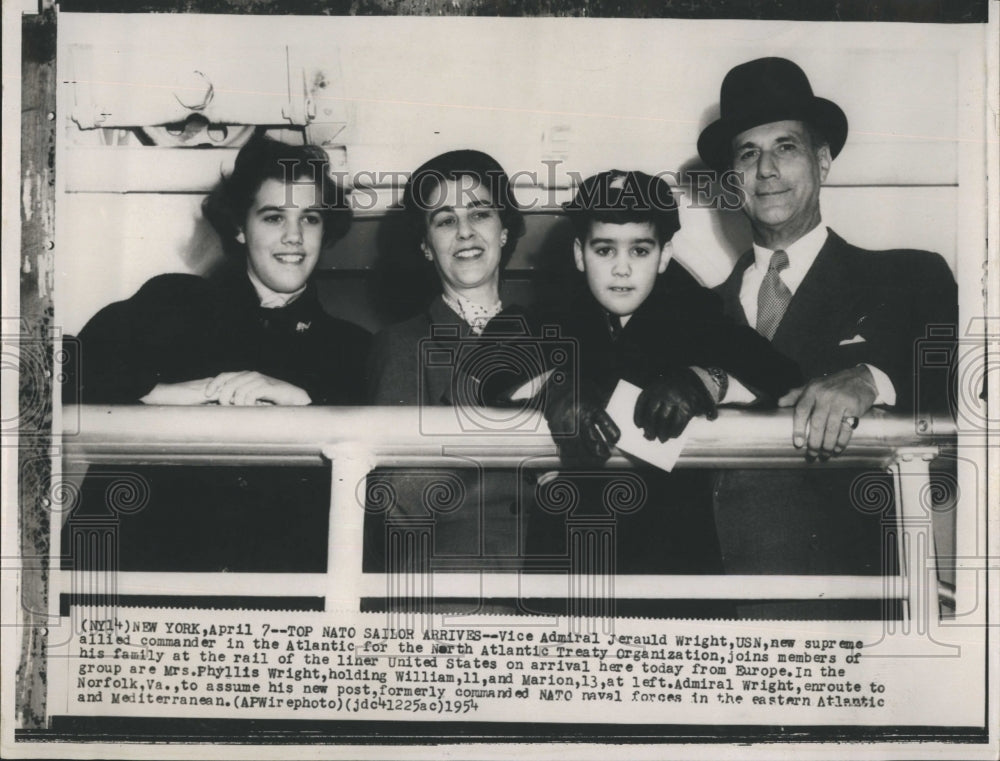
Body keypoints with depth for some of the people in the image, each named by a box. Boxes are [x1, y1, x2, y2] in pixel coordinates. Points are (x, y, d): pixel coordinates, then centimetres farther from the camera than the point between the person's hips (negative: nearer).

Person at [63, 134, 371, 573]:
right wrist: (169, 393, -7)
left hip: (286, 566, 0)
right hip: (143, 549, 0)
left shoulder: (350, 348, 20)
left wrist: (305, 400, -7)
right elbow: (77, 380, 7)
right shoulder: (171, 302, 20)